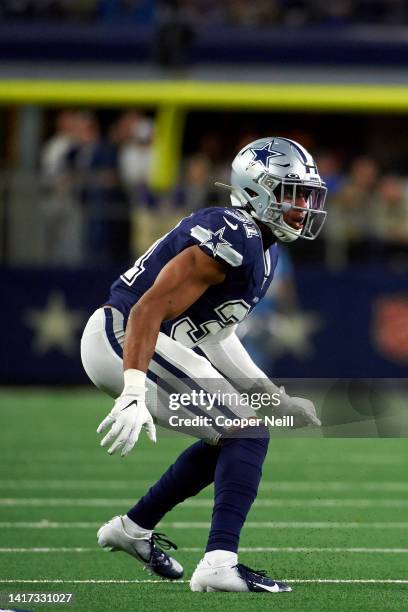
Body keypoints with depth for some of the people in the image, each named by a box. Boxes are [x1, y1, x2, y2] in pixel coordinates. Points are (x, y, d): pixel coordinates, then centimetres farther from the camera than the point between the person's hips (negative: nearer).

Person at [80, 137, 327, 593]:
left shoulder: (260, 248, 13)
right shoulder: (232, 241, -19)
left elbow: (213, 333, 18)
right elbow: (150, 308, -26)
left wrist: (276, 399, 15)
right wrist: (133, 396, -34)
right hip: (124, 338, -10)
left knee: (229, 439, 21)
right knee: (247, 434, -12)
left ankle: (133, 528, 28)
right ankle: (219, 562, -22)